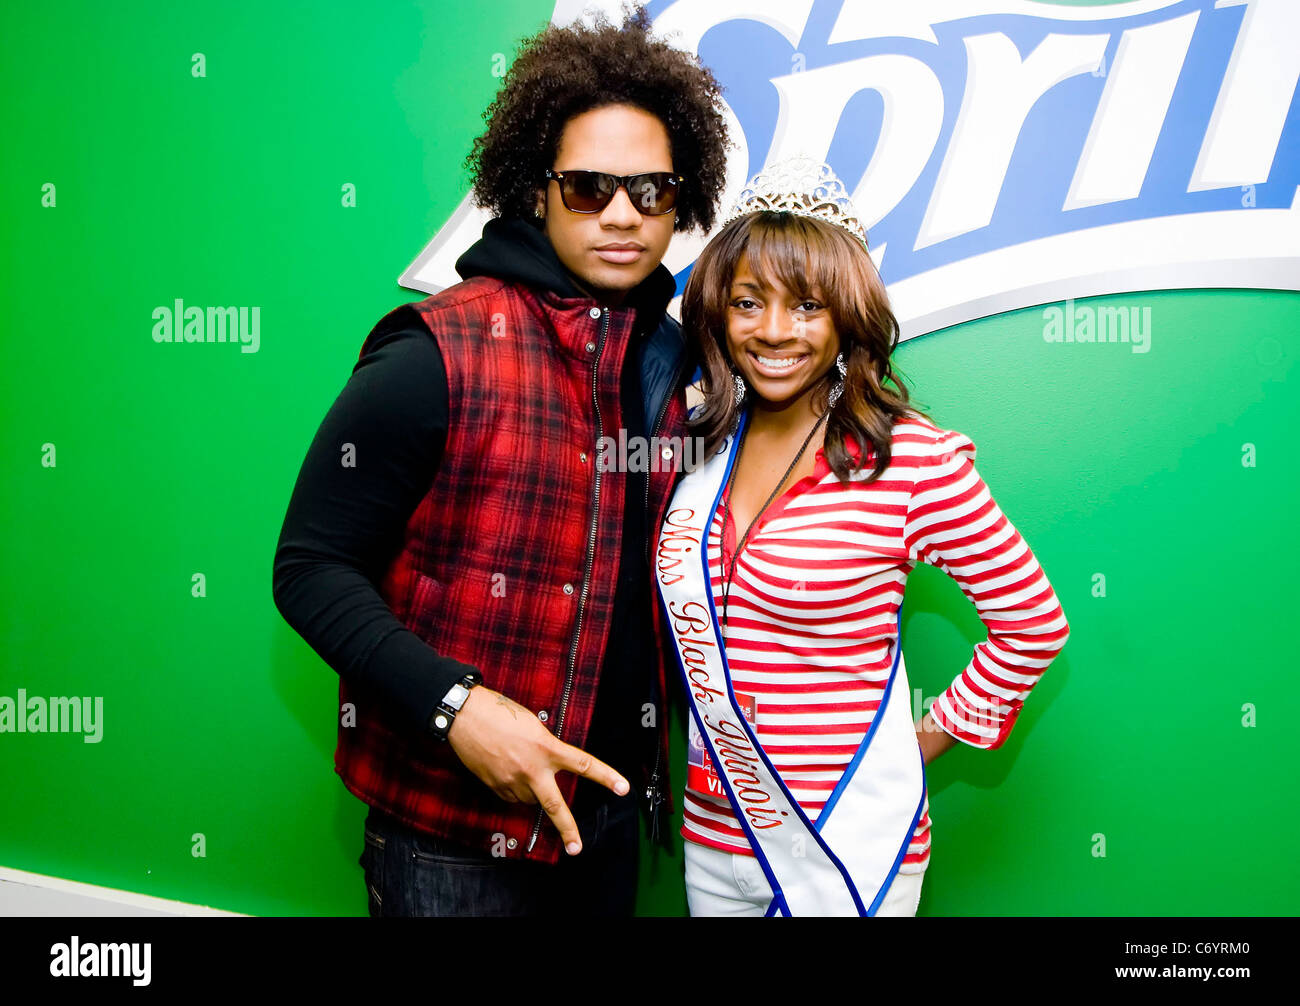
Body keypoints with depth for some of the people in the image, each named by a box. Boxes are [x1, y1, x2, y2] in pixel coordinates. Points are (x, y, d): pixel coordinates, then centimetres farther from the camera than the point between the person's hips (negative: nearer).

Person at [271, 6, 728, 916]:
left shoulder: (673, 361, 2)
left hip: (608, 805, 6)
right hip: (454, 832, -5)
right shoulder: (438, 355, -17)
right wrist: (453, 706, -24)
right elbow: (312, 567, -13)